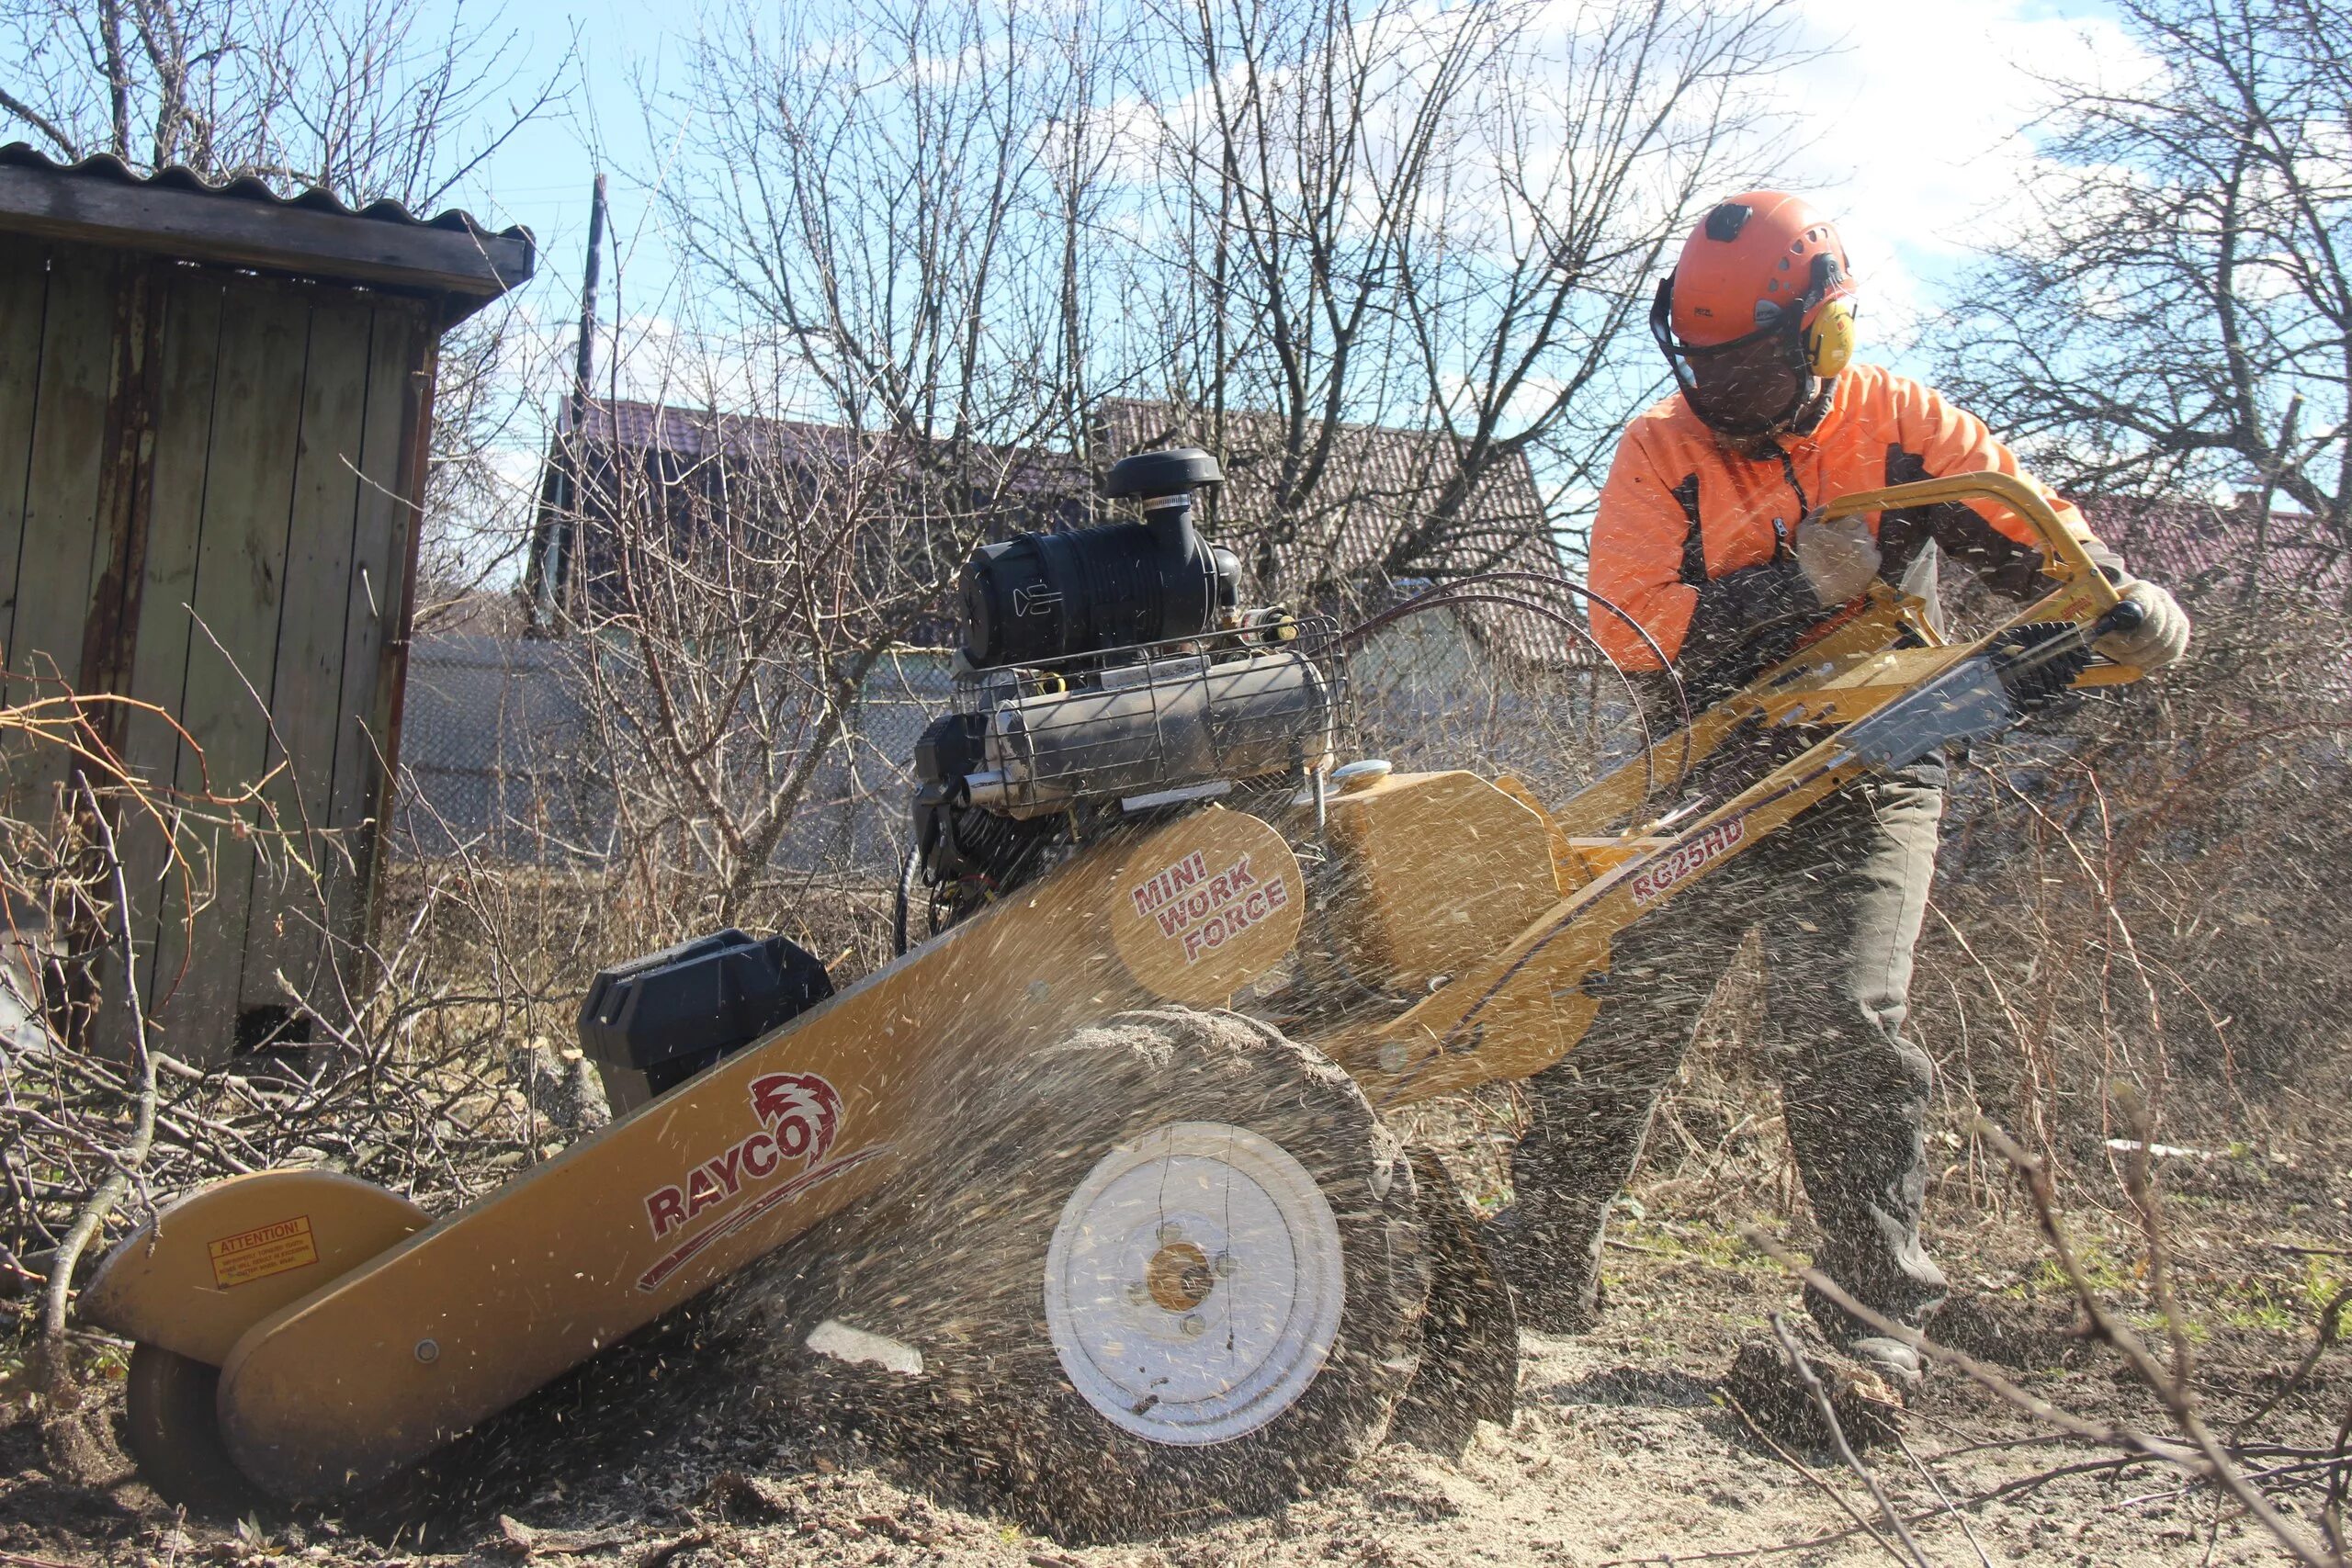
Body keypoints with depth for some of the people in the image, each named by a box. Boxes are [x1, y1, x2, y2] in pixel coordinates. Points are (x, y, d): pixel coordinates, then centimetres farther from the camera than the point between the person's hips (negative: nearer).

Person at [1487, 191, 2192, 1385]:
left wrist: (2127, 598, -25)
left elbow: (2032, 532, -3)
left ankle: (1872, 1319, -7)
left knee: (1840, 1027, -18)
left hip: (1866, 782, -1)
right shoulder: (1661, 453, -3)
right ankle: (1537, 1275, 20)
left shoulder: (1900, 427, -2)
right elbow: (1631, 623, -14)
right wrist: (1801, 586, -24)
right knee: (1611, 1015, 4)